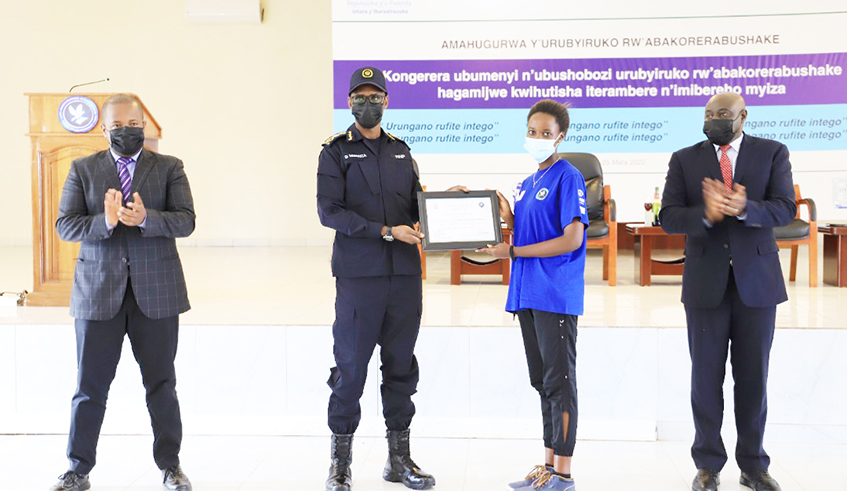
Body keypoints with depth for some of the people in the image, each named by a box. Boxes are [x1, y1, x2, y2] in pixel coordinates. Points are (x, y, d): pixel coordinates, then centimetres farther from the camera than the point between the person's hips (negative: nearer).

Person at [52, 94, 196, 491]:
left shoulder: (169, 168, 6)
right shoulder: (82, 169, 8)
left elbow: (185, 222, -5)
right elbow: (65, 226, -1)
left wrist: (145, 218, -22)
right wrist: (105, 221, -19)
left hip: (156, 292, 0)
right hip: (98, 293, 1)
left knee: (161, 384, 7)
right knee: (90, 387, 4)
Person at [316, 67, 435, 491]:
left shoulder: (401, 151, 17)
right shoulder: (336, 152, 2)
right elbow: (329, 212, -9)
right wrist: (386, 231, -15)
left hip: (405, 273, 4)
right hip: (358, 275, -4)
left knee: (401, 365, 8)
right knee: (350, 367, -1)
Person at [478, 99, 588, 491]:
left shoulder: (568, 178, -7)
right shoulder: (526, 184, 18)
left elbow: (571, 239, -15)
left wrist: (513, 252, -13)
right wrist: (509, 220, 1)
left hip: (556, 295, -8)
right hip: (528, 293, 8)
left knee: (559, 380, -4)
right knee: (542, 381, 13)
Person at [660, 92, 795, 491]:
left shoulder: (772, 153, 3)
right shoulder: (684, 159, 4)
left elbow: (785, 208, -9)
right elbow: (668, 217, -5)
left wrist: (743, 209, -28)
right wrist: (706, 214, -24)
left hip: (756, 280, 0)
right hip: (706, 283, 0)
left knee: (753, 375, 6)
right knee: (706, 375, 5)